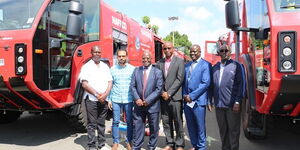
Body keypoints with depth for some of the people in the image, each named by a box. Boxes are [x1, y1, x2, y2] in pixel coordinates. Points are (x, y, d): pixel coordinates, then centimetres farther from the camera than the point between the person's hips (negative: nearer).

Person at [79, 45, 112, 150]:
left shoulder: (105, 66, 12)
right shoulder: (87, 66, -2)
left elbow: (110, 82, 8)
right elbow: (85, 84, -9)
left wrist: (105, 94, -8)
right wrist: (97, 95, -13)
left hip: (104, 100, 4)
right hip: (91, 99, -4)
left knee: (101, 123, 11)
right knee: (92, 124, 1)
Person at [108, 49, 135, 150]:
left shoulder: (132, 69, 2)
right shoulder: (112, 69, 5)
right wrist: (109, 99, 1)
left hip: (129, 100, 0)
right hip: (116, 100, 0)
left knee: (129, 122, 7)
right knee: (115, 121, 4)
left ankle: (129, 141, 22)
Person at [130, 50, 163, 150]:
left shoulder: (157, 72, -2)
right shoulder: (136, 70, 6)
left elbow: (159, 89, -8)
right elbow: (132, 86, 3)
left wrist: (148, 100, -15)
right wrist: (137, 99, -11)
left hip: (152, 105, -1)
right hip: (139, 104, 2)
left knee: (153, 128, 10)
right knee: (137, 127, 7)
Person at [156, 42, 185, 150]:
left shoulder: (180, 61, 0)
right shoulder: (159, 63, 11)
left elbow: (179, 79, -8)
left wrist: (169, 93, -12)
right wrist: (162, 92, -5)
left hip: (175, 97, -4)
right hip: (163, 97, 4)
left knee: (178, 122, 4)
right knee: (166, 122, 9)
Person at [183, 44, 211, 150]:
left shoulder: (206, 65, -5)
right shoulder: (186, 65, 14)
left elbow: (205, 83, -13)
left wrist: (191, 96, -15)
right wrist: (184, 95, 0)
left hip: (198, 101, -5)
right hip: (187, 100, 6)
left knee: (200, 126, 5)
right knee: (190, 125, 13)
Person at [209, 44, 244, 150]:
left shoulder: (236, 65, 0)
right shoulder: (215, 67, 13)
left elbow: (241, 84, -5)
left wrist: (237, 102, -11)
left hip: (232, 105, -4)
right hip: (218, 104, 4)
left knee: (233, 130, 5)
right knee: (222, 130, 14)